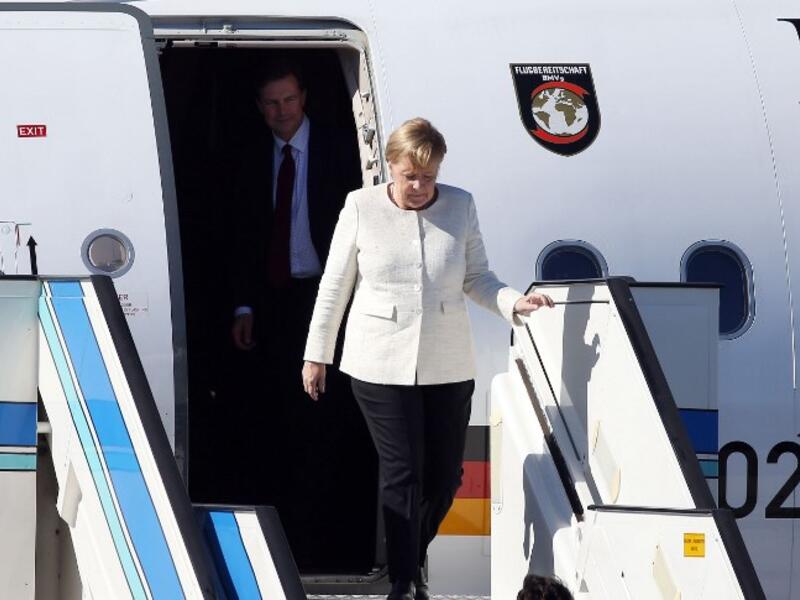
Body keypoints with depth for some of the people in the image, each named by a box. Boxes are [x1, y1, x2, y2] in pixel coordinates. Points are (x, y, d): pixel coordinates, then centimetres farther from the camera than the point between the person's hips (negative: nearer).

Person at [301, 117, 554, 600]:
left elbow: (477, 279, 9)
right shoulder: (362, 208, -3)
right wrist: (317, 355, 6)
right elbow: (335, 286, 4)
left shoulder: (461, 206, 3)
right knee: (402, 473, -6)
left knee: (445, 474, 6)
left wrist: (515, 303, -9)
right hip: (381, 364, -3)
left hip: (448, 366, 3)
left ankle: (412, 557, 29)